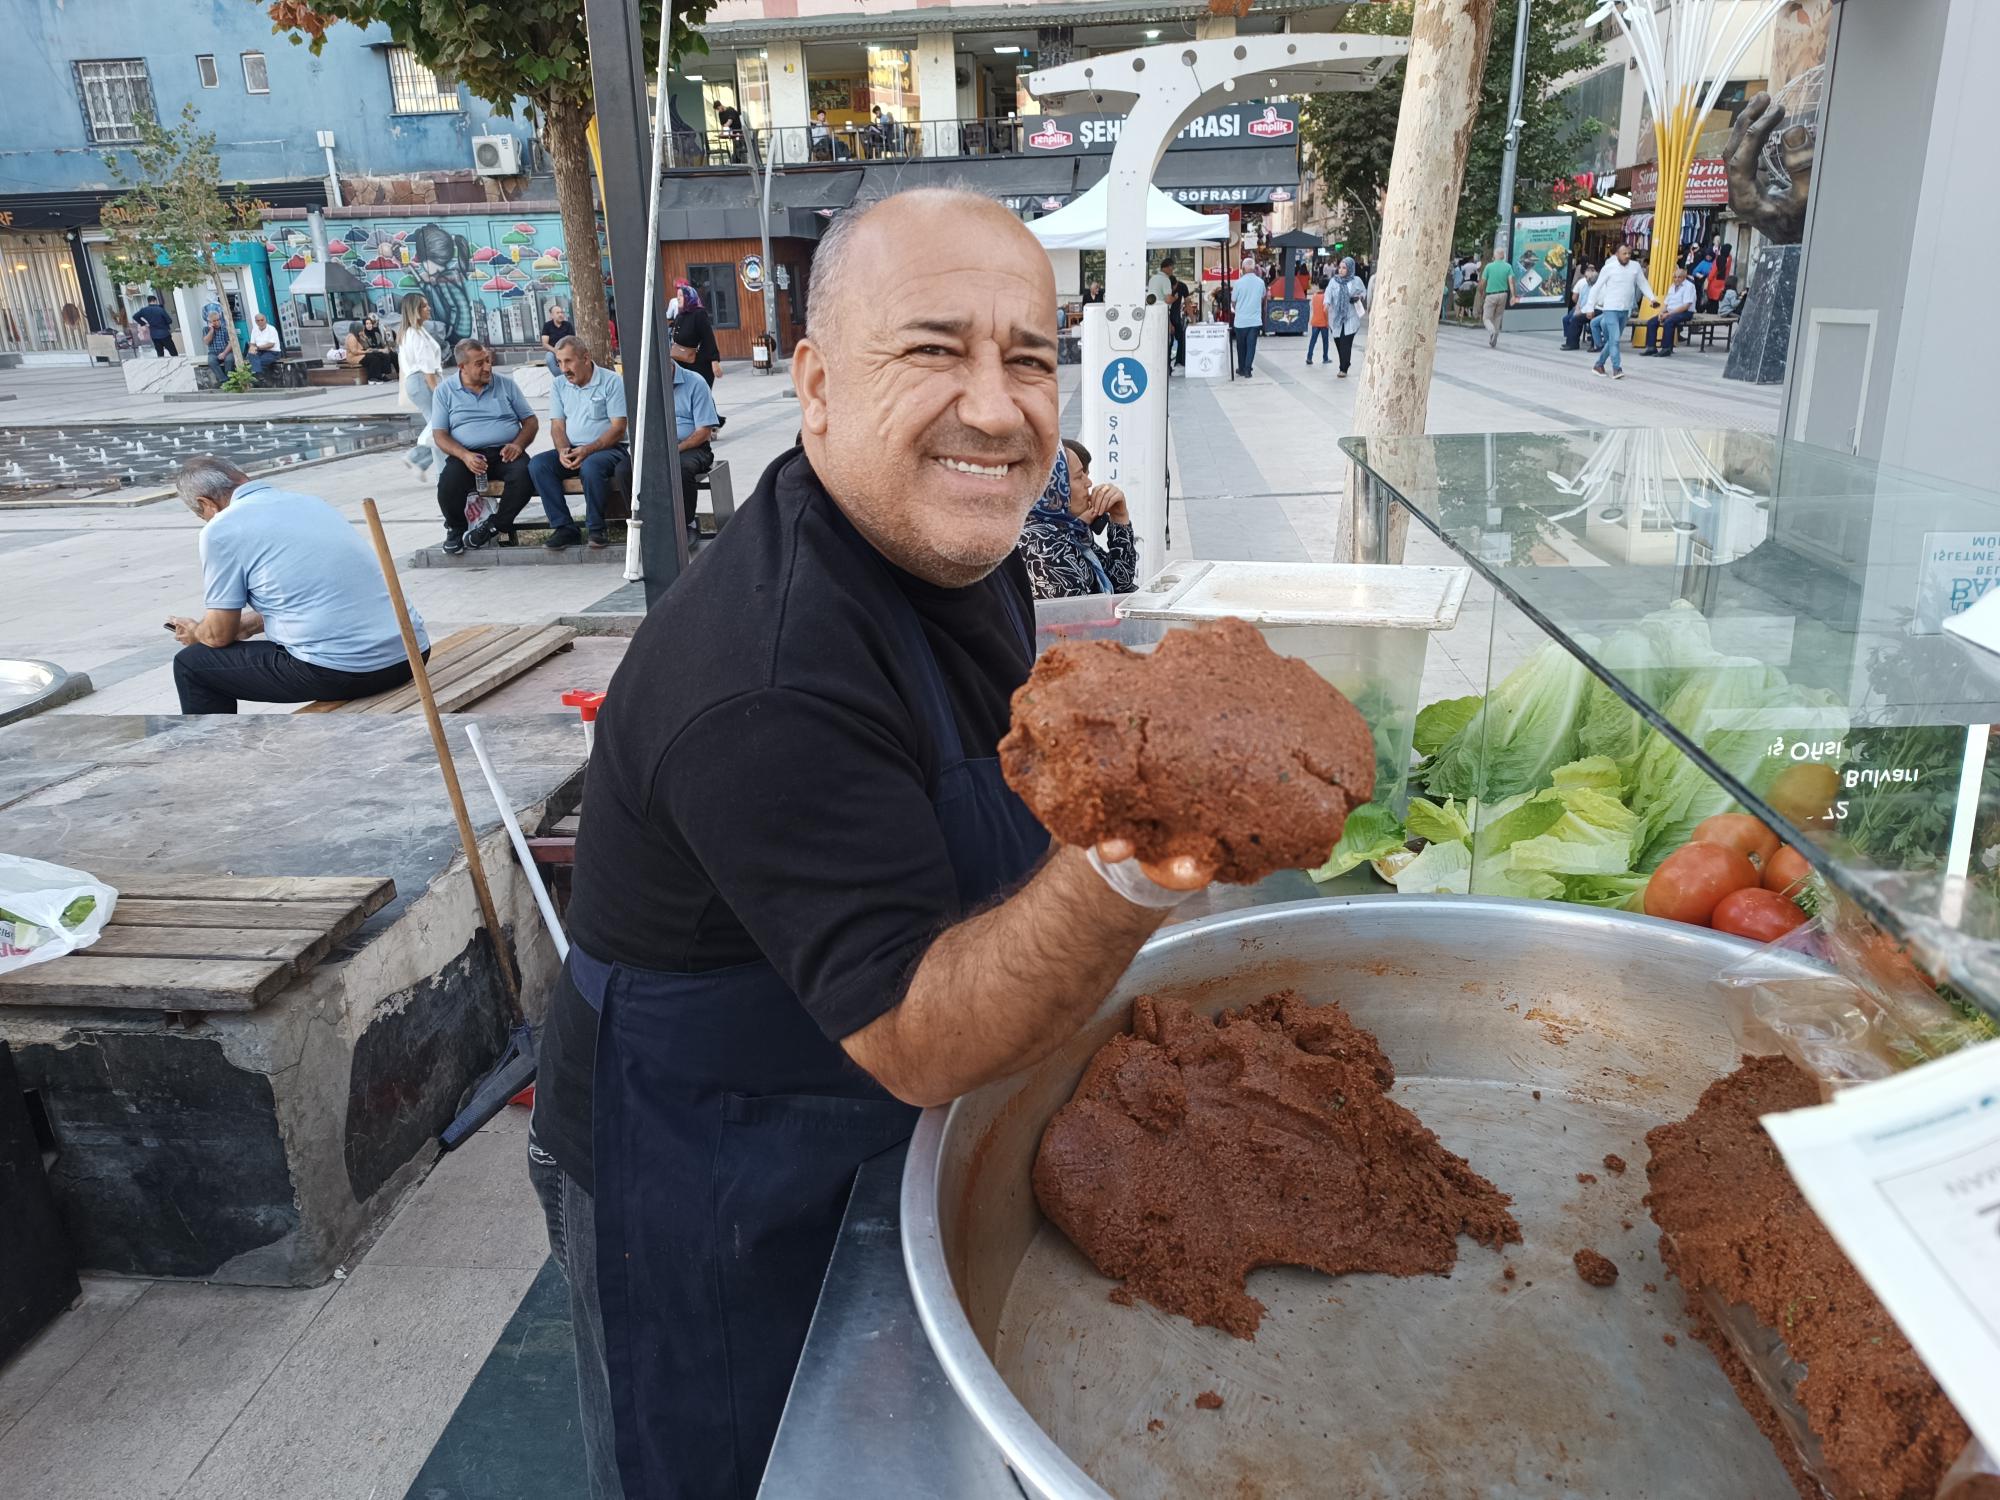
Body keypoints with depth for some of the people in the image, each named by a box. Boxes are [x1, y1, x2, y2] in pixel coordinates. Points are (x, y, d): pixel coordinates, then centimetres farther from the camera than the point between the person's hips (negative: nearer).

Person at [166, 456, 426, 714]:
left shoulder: (221, 528, -1)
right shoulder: (311, 500, 19)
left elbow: (220, 634, 5)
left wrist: (195, 633, 28)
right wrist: (251, 623, 42)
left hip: (340, 670, -7)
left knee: (191, 665, 15)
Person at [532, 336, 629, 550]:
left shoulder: (611, 381, -4)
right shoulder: (559, 385, 13)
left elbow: (618, 428, -10)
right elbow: (557, 425, 8)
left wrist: (587, 450, -21)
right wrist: (563, 450, -15)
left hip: (608, 448, -5)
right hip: (571, 450, 5)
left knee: (591, 466, -38)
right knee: (537, 464, -21)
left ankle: (597, 528, -19)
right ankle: (564, 528, -21)